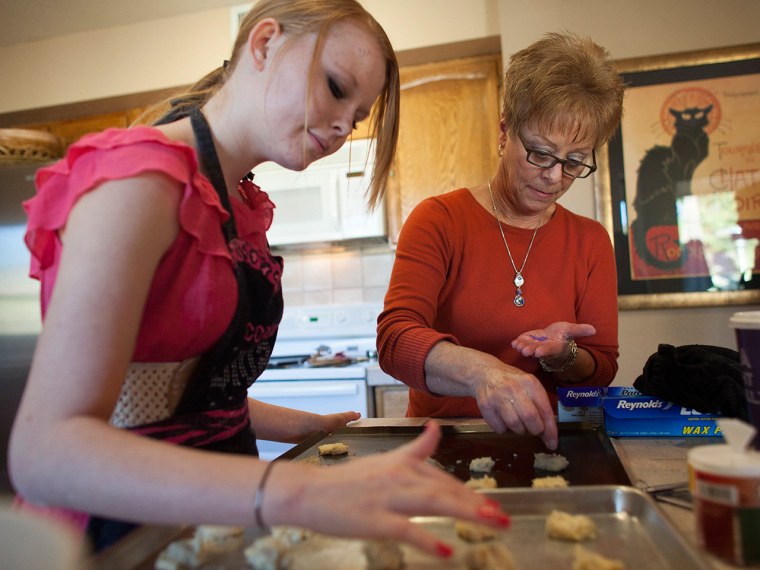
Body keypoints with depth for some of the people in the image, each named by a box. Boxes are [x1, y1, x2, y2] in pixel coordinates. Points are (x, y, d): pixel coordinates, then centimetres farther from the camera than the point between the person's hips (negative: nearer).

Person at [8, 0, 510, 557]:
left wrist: (304, 425, 8)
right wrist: (298, 491, -40)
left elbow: (198, 387, 9)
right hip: (126, 522, -7)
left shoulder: (244, 207, 5)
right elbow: (45, 451, -29)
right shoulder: (141, 175, -20)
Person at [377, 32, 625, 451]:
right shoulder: (438, 220, -5)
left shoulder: (591, 241, 5)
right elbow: (394, 338, -18)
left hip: (542, 448, 2)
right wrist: (480, 371, -37)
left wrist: (563, 357, -16)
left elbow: (602, 369, 7)